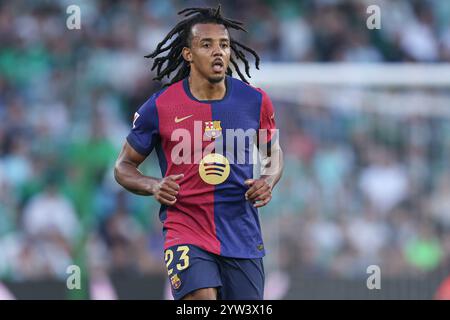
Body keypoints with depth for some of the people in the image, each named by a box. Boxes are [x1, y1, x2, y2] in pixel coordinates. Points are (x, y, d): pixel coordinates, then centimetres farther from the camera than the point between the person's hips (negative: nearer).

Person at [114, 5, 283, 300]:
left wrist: (269, 181, -3)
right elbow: (124, 166, 7)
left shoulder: (255, 101, 1)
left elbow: (273, 153, 19)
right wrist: (153, 186, -14)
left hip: (243, 240, 3)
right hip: (186, 232, -3)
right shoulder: (159, 107, -5)